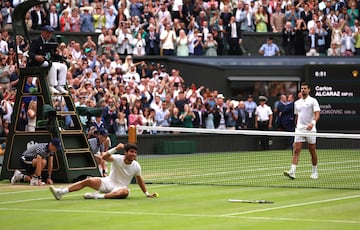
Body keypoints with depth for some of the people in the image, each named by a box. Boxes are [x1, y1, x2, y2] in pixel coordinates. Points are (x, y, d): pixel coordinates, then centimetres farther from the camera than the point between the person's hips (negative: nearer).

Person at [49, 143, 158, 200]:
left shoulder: (136, 166, -3)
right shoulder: (118, 159, -9)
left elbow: (139, 180, 12)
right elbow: (104, 157, -27)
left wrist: (147, 193, 14)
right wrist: (116, 148, -37)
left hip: (120, 187, -1)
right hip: (108, 182, 1)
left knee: (125, 192, -39)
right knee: (88, 181, -20)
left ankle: (99, 196, -47)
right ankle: (61, 192, -25)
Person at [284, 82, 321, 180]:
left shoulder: (313, 101, -2)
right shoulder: (297, 103, 14)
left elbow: (317, 114, -13)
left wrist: (313, 123, -30)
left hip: (310, 129, -4)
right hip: (299, 130, 4)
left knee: (312, 152, 5)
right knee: (296, 151, -9)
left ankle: (315, 172, 18)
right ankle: (292, 172, -18)